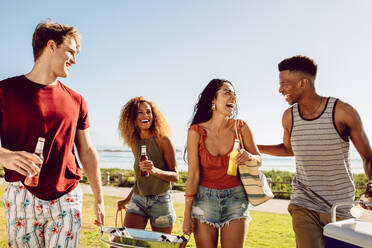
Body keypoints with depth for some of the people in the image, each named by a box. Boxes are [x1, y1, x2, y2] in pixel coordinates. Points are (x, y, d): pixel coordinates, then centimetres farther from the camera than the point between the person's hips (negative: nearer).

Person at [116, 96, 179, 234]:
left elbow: (175, 176, -9)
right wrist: (127, 199, 23)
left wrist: (155, 170, -27)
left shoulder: (163, 140, -8)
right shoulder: (134, 143, 7)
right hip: (137, 199, 4)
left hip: (161, 201, -4)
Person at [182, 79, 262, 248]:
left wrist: (249, 156, -19)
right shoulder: (196, 131, -10)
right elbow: (193, 175, -8)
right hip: (205, 198, -1)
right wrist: (187, 215, -6)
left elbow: (258, 159, 7)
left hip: (235, 198, 1)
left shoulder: (241, 127, -7)